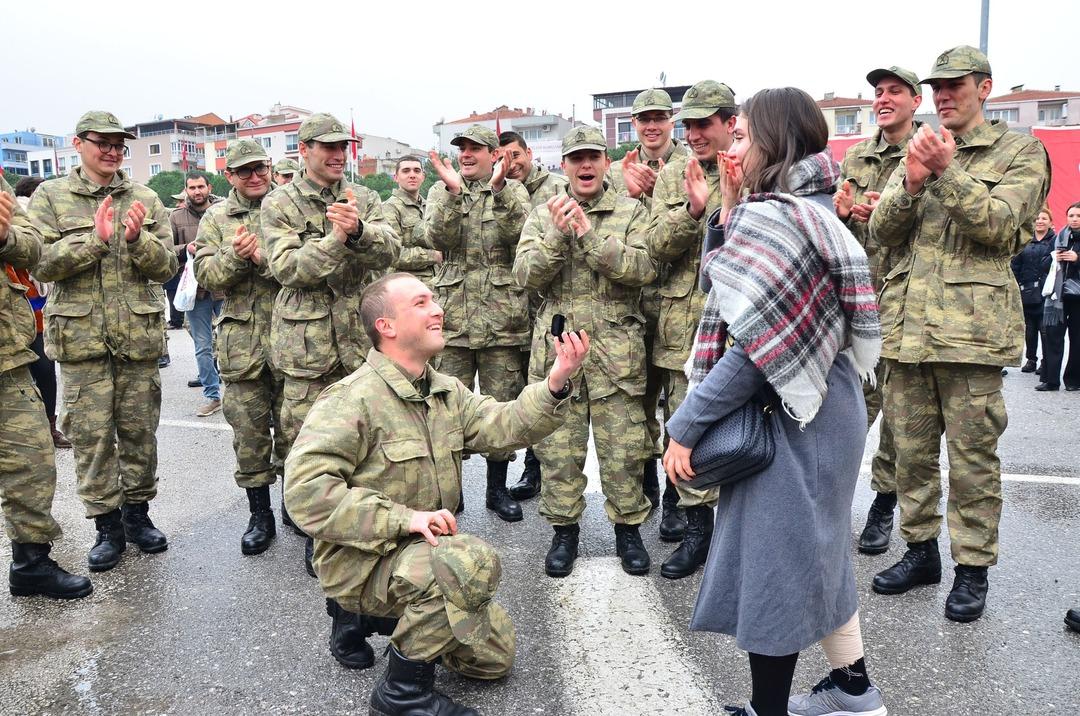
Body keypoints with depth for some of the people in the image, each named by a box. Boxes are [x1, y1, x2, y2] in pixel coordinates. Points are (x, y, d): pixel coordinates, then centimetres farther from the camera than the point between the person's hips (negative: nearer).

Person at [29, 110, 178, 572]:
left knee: (140, 429, 8)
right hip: (81, 335, -1)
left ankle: (137, 511, 24)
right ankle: (107, 523, 15)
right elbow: (42, 264, -5)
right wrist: (95, 238, -16)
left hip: (139, 334, 2)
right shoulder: (50, 197, 5)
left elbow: (166, 267, 3)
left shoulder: (145, 200, 8)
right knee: (91, 434, 2)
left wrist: (136, 239, -15)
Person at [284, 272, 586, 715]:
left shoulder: (447, 391, 5)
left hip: (422, 550, 8)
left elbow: (503, 426, -7)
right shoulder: (351, 400, -21)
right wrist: (402, 518, -32)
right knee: (474, 561, -35)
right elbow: (305, 489, -28)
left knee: (495, 656, 12)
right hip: (361, 559, -8)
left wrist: (556, 384, -23)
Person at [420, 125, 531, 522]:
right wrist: (453, 191, -19)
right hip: (453, 314, 1)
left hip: (502, 316, 0)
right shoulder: (442, 191, 11)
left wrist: (498, 188, -22)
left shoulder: (514, 191, 8)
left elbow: (518, 232, -12)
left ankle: (497, 487, 21)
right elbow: (437, 238, -8)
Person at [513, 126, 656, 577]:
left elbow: (644, 268, -11)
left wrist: (589, 235, -17)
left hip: (617, 348, -1)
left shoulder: (631, 212, 5)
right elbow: (526, 274, -2)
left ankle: (628, 527, 23)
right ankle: (564, 530, 23)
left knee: (622, 447, 5)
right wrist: (557, 234, -16)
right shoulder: (544, 214, 10)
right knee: (558, 446, 6)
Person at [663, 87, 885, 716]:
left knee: (771, 556, 4)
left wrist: (685, 426, -17)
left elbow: (752, 347, -23)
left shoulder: (770, 218, -19)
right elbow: (718, 286, 13)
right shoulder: (813, 211, 10)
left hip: (786, 412, -10)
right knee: (815, 547, 21)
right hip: (821, 406, 10)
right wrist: (727, 211, 5)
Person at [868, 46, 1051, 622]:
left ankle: (972, 568, 16)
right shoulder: (917, 152, 18)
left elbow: (998, 224, -9)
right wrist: (912, 183, -10)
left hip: (971, 326, -4)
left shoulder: (1020, 152, 6)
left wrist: (947, 171, -17)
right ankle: (921, 549, 27)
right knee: (910, 448, 11)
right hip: (907, 324, 4)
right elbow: (882, 231, 7)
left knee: (972, 454, 2)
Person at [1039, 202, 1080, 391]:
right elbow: (1046, 266, 14)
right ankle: (1050, 379, 0)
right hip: (1059, 295, 2)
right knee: (1052, 336, -3)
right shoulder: (1059, 238, 10)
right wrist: (1053, 258, -6)